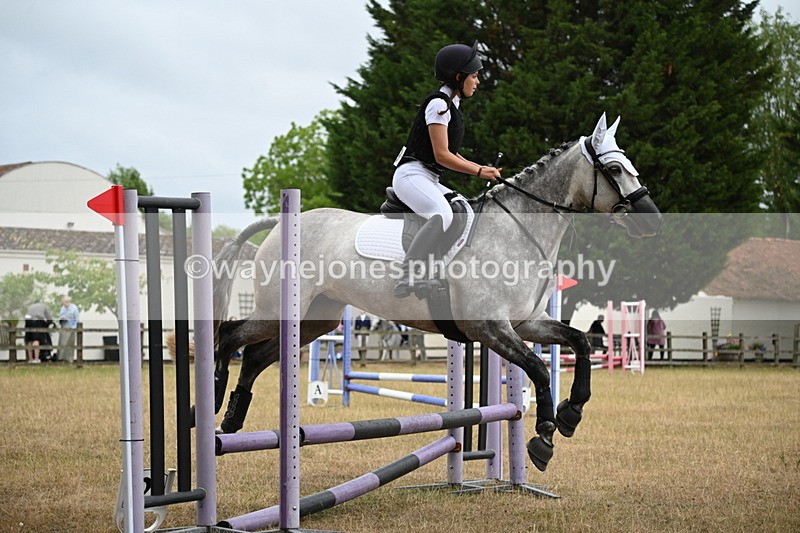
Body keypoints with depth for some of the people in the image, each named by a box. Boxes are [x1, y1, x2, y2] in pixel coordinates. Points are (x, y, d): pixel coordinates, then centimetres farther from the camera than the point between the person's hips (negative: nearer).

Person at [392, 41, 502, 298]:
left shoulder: (451, 106, 19)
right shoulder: (439, 104, -11)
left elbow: (451, 154, 23)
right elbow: (442, 155, -16)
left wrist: (482, 169, 13)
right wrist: (480, 171, -11)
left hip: (429, 180, 11)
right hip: (411, 175, -11)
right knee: (442, 215, -34)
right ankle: (408, 277, -37)